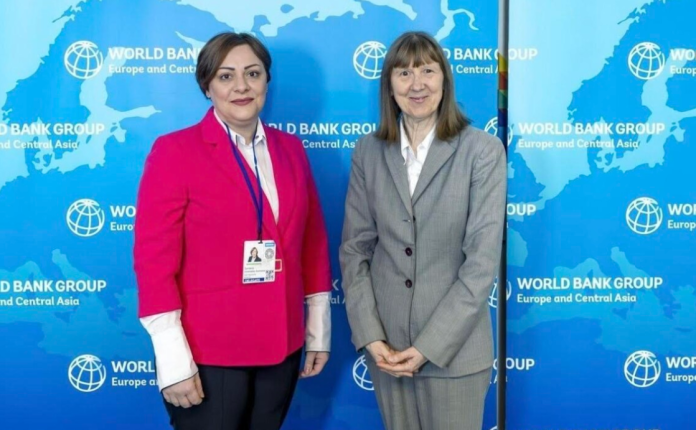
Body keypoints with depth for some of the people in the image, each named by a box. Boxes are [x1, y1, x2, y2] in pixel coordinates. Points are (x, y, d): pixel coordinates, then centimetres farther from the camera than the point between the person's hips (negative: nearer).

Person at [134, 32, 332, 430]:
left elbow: (313, 243, 10)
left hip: (281, 346, 5)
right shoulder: (175, 150, -9)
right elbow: (155, 258, -12)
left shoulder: (291, 149, 5)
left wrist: (319, 330, 10)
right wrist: (174, 360, -15)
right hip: (207, 353, -4)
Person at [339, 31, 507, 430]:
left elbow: (483, 258, -12)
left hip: (454, 345, -3)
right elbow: (354, 248, 2)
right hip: (387, 342, 3)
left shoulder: (483, 150, -8)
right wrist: (370, 336, -7)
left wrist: (429, 345, -15)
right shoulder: (369, 151, 2)